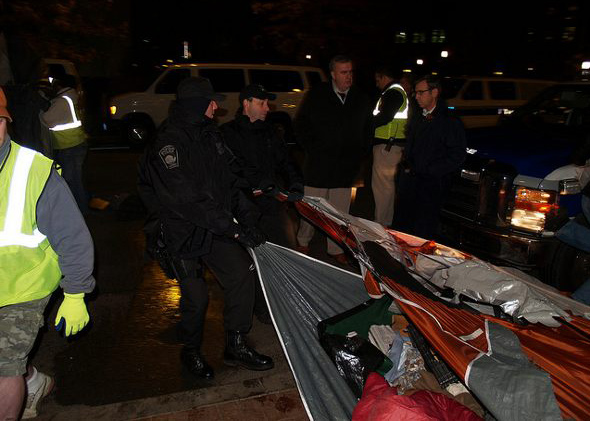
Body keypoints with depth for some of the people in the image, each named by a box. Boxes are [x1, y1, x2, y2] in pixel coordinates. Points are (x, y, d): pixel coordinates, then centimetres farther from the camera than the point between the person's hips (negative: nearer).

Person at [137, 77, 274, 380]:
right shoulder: (169, 144, -20)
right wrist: (233, 227, -26)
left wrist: (247, 217, -3)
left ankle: (236, 346, 13)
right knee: (196, 297, 0)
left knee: (242, 272, -3)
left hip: (215, 228, 7)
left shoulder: (210, 134, 6)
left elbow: (229, 181, 9)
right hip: (183, 233, -6)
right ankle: (191, 352, 29)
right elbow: (186, 201, -27)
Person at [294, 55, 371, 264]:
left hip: (346, 167, 3)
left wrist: (359, 153, 9)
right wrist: (312, 149, -3)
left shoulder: (361, 99, 8)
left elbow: (367, 129, 19)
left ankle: (336, 248, 22)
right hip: (318, 166, -2)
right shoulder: (316, 95, -2)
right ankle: (303, 241, 28)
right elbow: (300, 126, 4)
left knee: (340, 211, 8)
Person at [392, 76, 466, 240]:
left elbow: (456, 157, -12)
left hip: (430, 189, -7)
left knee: (423, 234, -1)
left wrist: (425, 171, -13)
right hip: (408, 184, 7)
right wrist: (407, 164, 7)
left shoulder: (450, 122, -8)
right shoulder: (416, 119, 14)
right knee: (400, 227, 10)